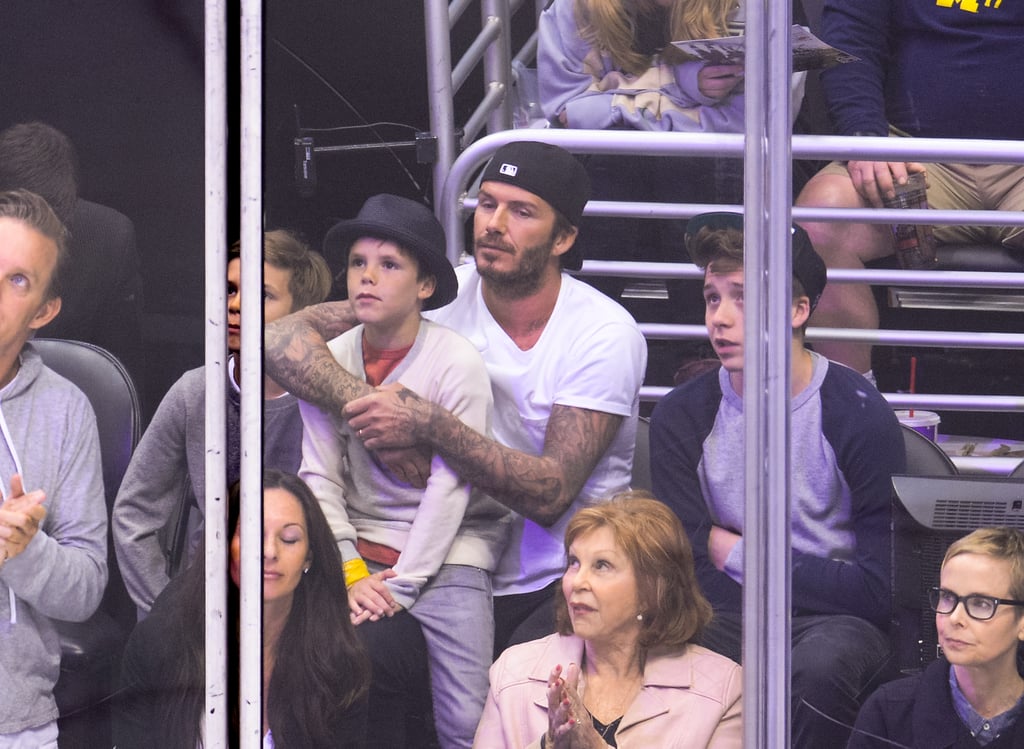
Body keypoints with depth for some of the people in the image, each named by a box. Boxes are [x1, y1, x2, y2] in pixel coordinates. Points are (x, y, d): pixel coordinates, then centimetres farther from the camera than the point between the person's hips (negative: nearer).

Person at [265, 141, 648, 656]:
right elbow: (283, 337, -6)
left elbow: (551, 495, -19)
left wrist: (430, 426, -28)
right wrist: (368, 403, -23)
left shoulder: (606, 336, -9)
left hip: (566, 583, -4)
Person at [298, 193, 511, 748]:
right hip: (359, 550, 3)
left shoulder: (458, 363, -8)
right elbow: (320, 479, 2)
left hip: (445, 553, -3)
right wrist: (350, 575, -9)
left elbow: (449, 488, -11)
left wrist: (400, 585, -14)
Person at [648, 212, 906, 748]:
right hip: (731, 622, 2)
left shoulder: (860, 416, -8)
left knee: (821, 663, -38)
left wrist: (738, 554, -3)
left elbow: (880, 590, -9)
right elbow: (688, 569, -3)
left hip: (839, 621, -2)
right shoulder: (682, 416, 2)